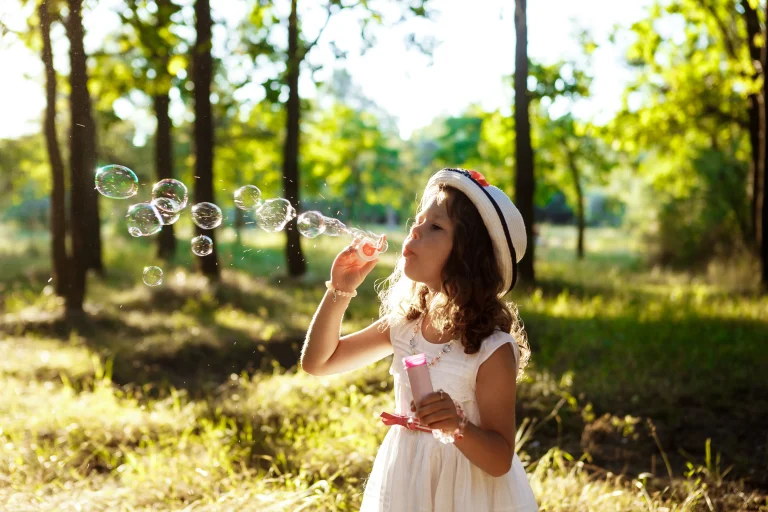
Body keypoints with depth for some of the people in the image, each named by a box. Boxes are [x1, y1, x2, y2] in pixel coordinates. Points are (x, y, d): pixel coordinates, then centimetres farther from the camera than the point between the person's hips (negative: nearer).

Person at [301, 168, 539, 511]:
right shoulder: (404, 324, -4)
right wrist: (340, 291, -9)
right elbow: (317, 362, 3)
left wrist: (459, 427, -37)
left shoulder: (492, 350, -21)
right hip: (401, 483, 5)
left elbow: (500, 461, -18)